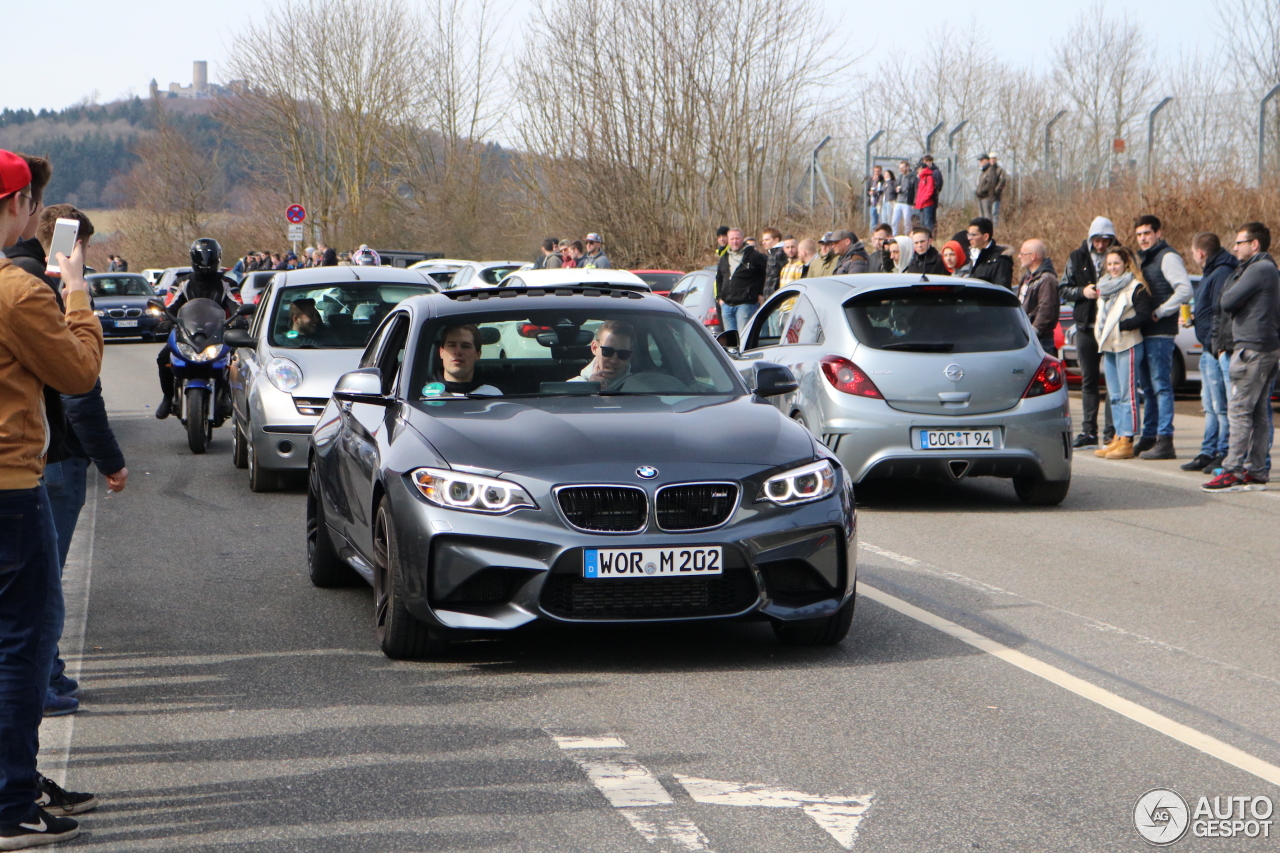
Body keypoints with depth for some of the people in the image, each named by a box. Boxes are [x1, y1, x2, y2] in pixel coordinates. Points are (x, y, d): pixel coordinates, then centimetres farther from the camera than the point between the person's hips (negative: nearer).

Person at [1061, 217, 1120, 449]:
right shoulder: (1077, 258, 8)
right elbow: (1064, 289, 9)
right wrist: (1082, 292, -10)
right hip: (1086, 327, 4)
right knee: (1088, 381, 8)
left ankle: (1111, 432, -1)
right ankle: (1089, 432, 13)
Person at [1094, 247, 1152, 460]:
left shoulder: (1136, 287, -7)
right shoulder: (1104, 286, 18)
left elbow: (1143, 316, -15)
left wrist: (1120, 326, -16)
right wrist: (1099, 326, 6)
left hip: (1128, 346, -8)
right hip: (1108, 347, 8)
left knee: (1127, 394, -8)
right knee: (1114, 396, 10)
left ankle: (1127, 441, -9)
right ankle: (1118, 437, 14)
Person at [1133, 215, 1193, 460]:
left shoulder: (1168, 257, -9)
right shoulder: (1141, 258, 19)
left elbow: (1185, 290, -20)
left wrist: (1159, 313, -17)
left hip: (1160, 333, -9)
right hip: (1143, 331, 9)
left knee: (1161, 386, -10)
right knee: (1148, 388, 13)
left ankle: (1165, 440, -11)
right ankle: (1149, 438, 19)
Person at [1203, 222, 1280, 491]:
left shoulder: (1258, 269, -13)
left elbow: (1227, 301, -15)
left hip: (1253, 348, -10)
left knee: (1239, 410, -10)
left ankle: (1233, 472, -12)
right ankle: (1256, 472, 11)